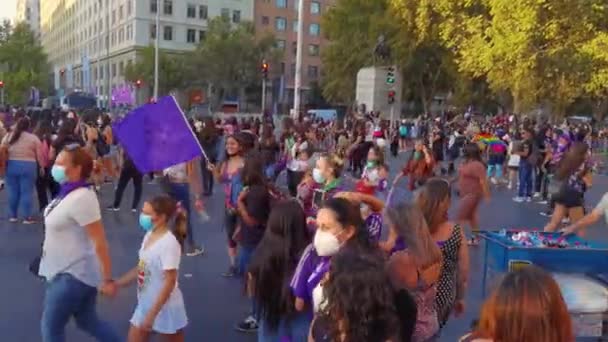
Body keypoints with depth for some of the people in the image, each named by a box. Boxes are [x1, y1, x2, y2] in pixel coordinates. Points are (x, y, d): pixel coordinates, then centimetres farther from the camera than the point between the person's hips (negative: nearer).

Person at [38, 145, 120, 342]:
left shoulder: (81, 198, -24)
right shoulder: (68, 193, 3)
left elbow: (100, 242, -24)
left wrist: (107, 279, -21)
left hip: (74, 274, -9)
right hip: (65, 271, 9)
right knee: (88, 322, 18)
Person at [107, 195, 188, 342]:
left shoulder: (169, 243, -24)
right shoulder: (149, 236, 2)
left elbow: (170, 282, -25)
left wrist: (152, 314, -25)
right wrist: (115, 284, 8)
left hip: (165, 308, -8)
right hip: (145, 305, 8)